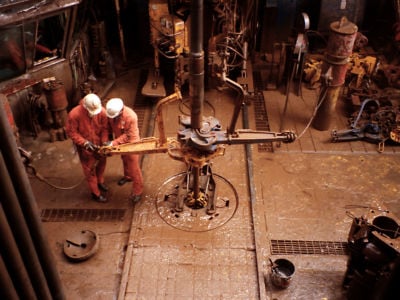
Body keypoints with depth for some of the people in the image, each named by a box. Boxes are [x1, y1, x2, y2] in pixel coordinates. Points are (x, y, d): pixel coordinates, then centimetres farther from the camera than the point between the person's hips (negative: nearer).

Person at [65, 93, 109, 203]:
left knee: (102, 162, 25)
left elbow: (105, 128, -10)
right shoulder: (74, 114, -30)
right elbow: (71, 132, -19)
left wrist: (105, 142, -21)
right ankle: (95, 193, 30)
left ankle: (100, 182, 54)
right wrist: (85, 143, -27)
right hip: (85, 147, -4)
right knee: (90, 170, 11)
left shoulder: (102, 111, -22)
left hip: (99, 144, 4)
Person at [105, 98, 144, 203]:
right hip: (120, 141, 6)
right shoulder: (111, 112, -19)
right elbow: (109, 125, 0)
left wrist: (113, 143, -31)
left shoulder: (131, 117, -37)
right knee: (124, 160, 30)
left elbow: (128, 135, -29)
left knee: (133, 167, 5)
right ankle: (127, 176, 58)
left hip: (130, 143, -6)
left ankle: (137, 191, 20)